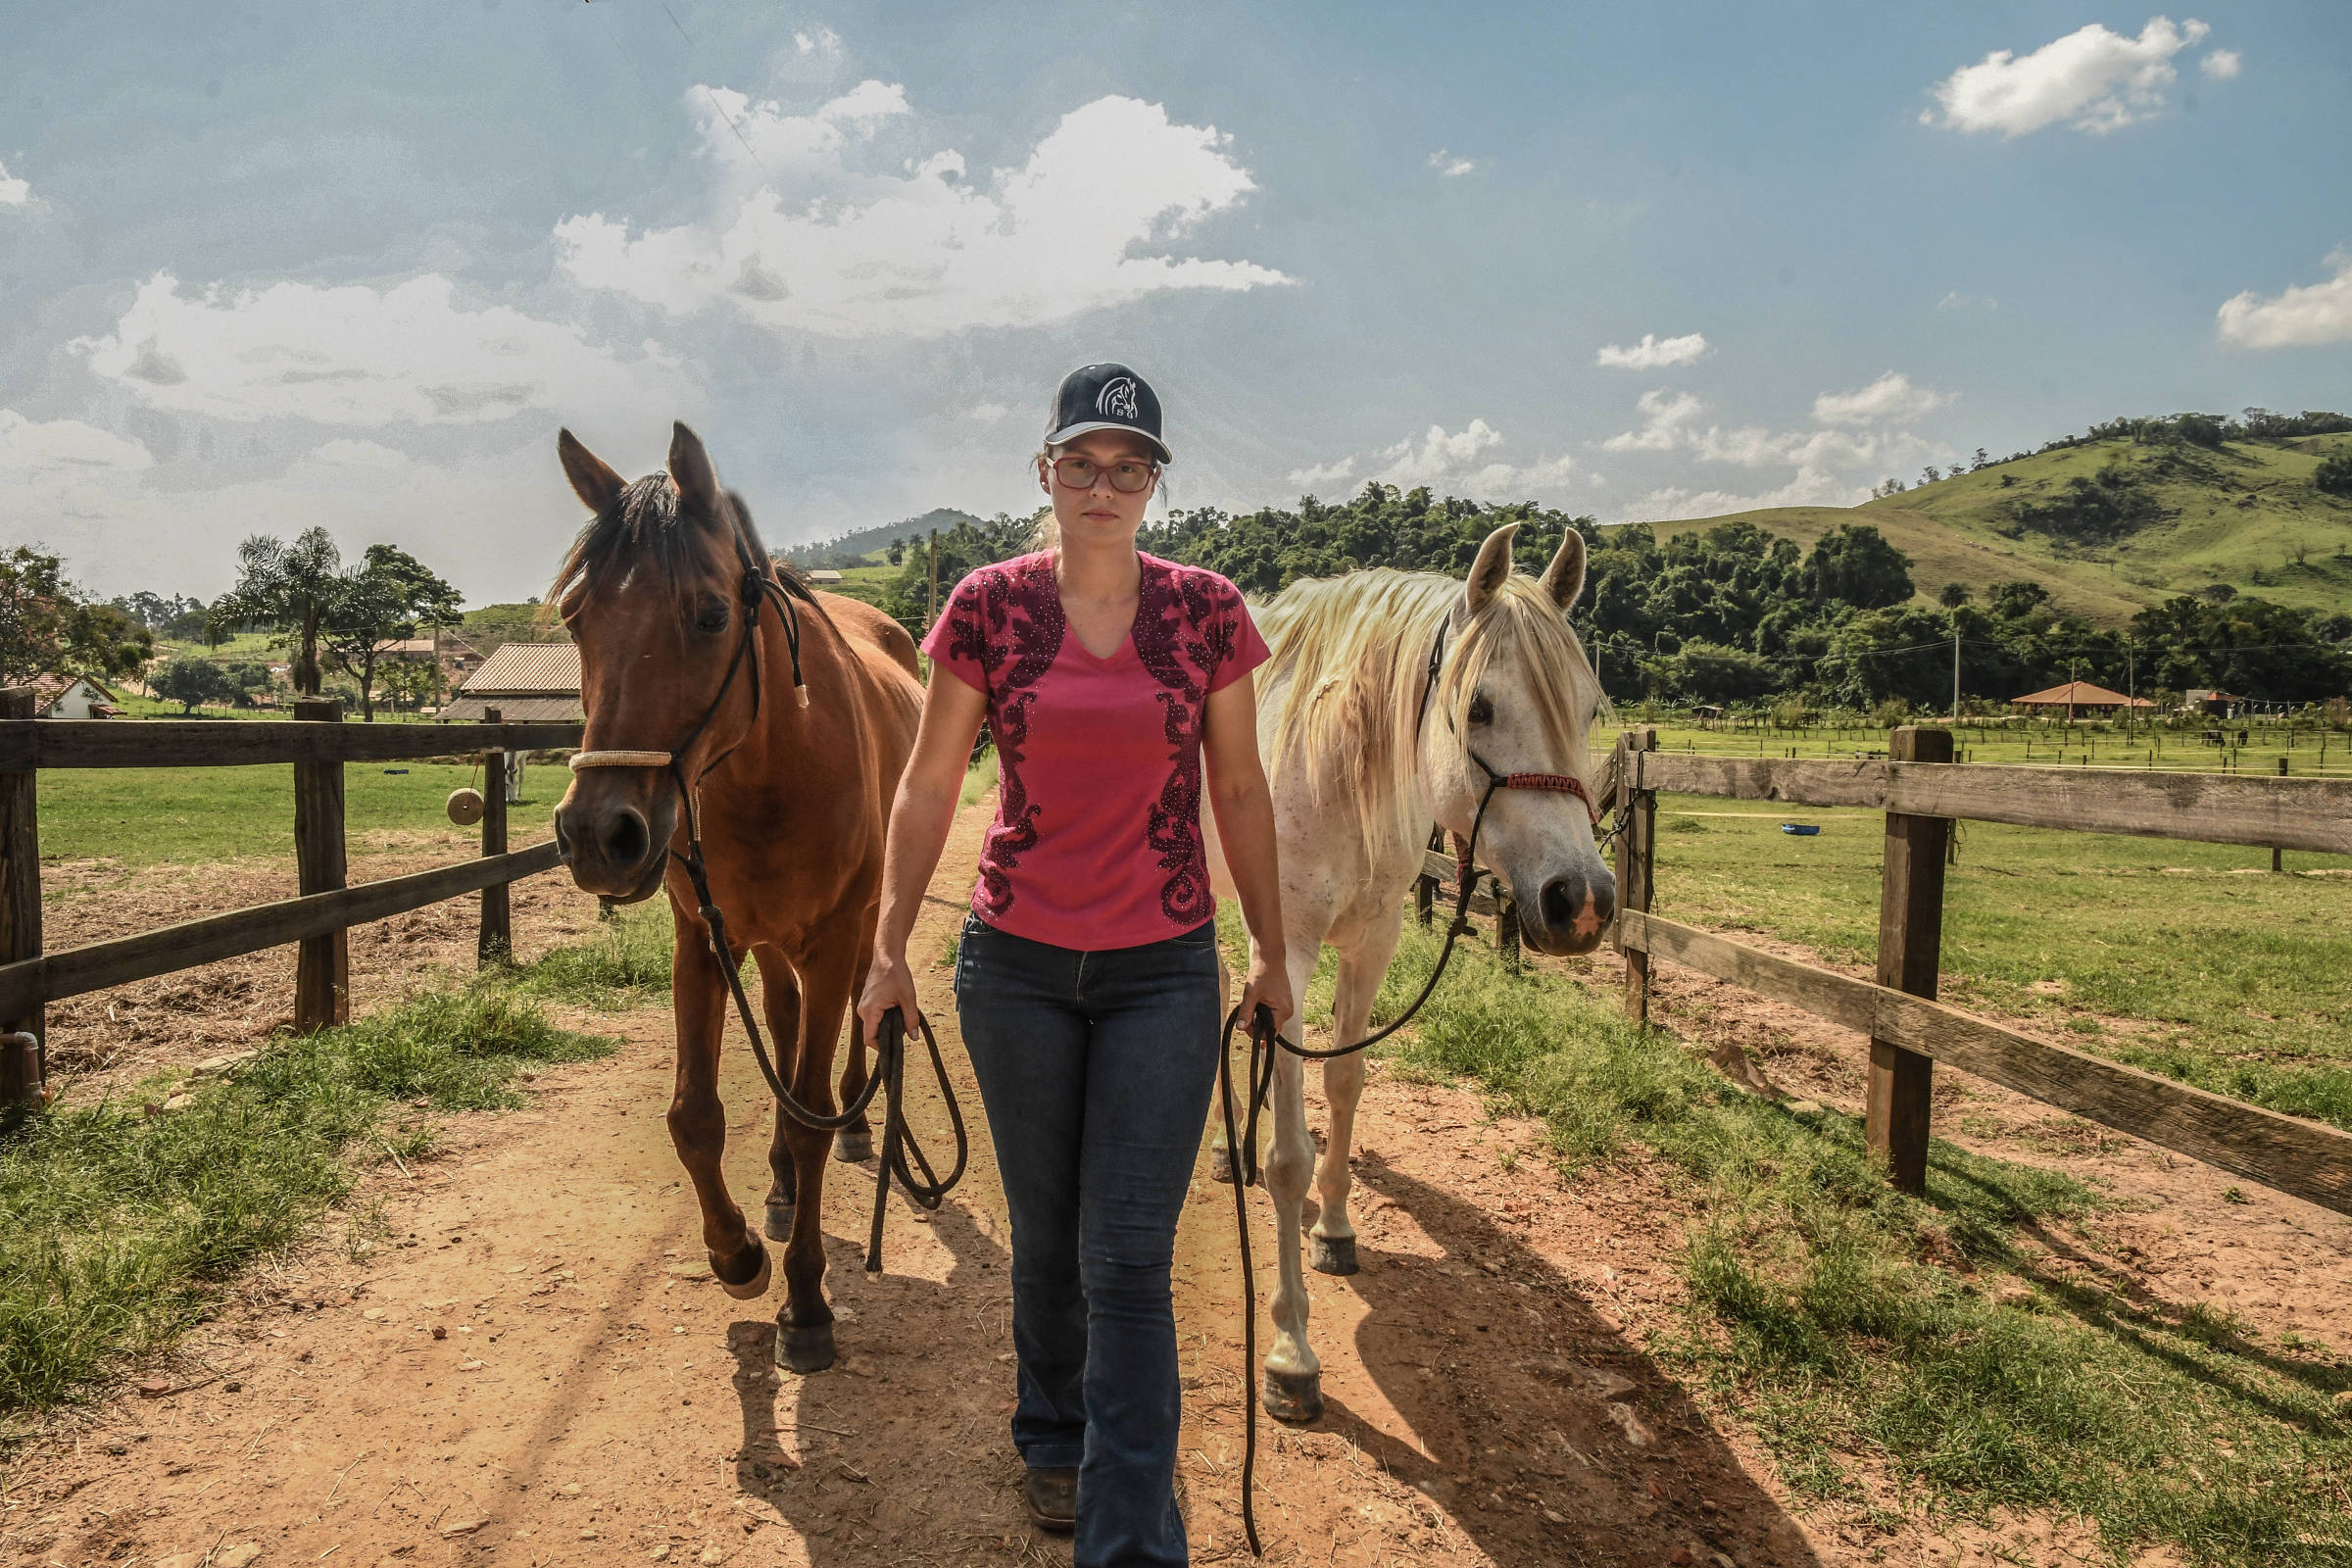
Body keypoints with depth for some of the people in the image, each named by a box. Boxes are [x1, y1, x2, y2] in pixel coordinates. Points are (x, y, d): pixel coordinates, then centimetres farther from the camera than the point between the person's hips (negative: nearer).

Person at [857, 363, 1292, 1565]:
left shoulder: (1207, 613, -2)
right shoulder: (987, 608, -3)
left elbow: (1240, 792, 5)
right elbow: (927, 788, 2)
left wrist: (1270, 952, 7)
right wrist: (890, 949, 1)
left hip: (1164, 970, -1)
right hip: (1016, 967, 1)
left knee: (1129, 1264, 0)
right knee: (1046, 1237, 17)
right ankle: (1053, 1442, 43)